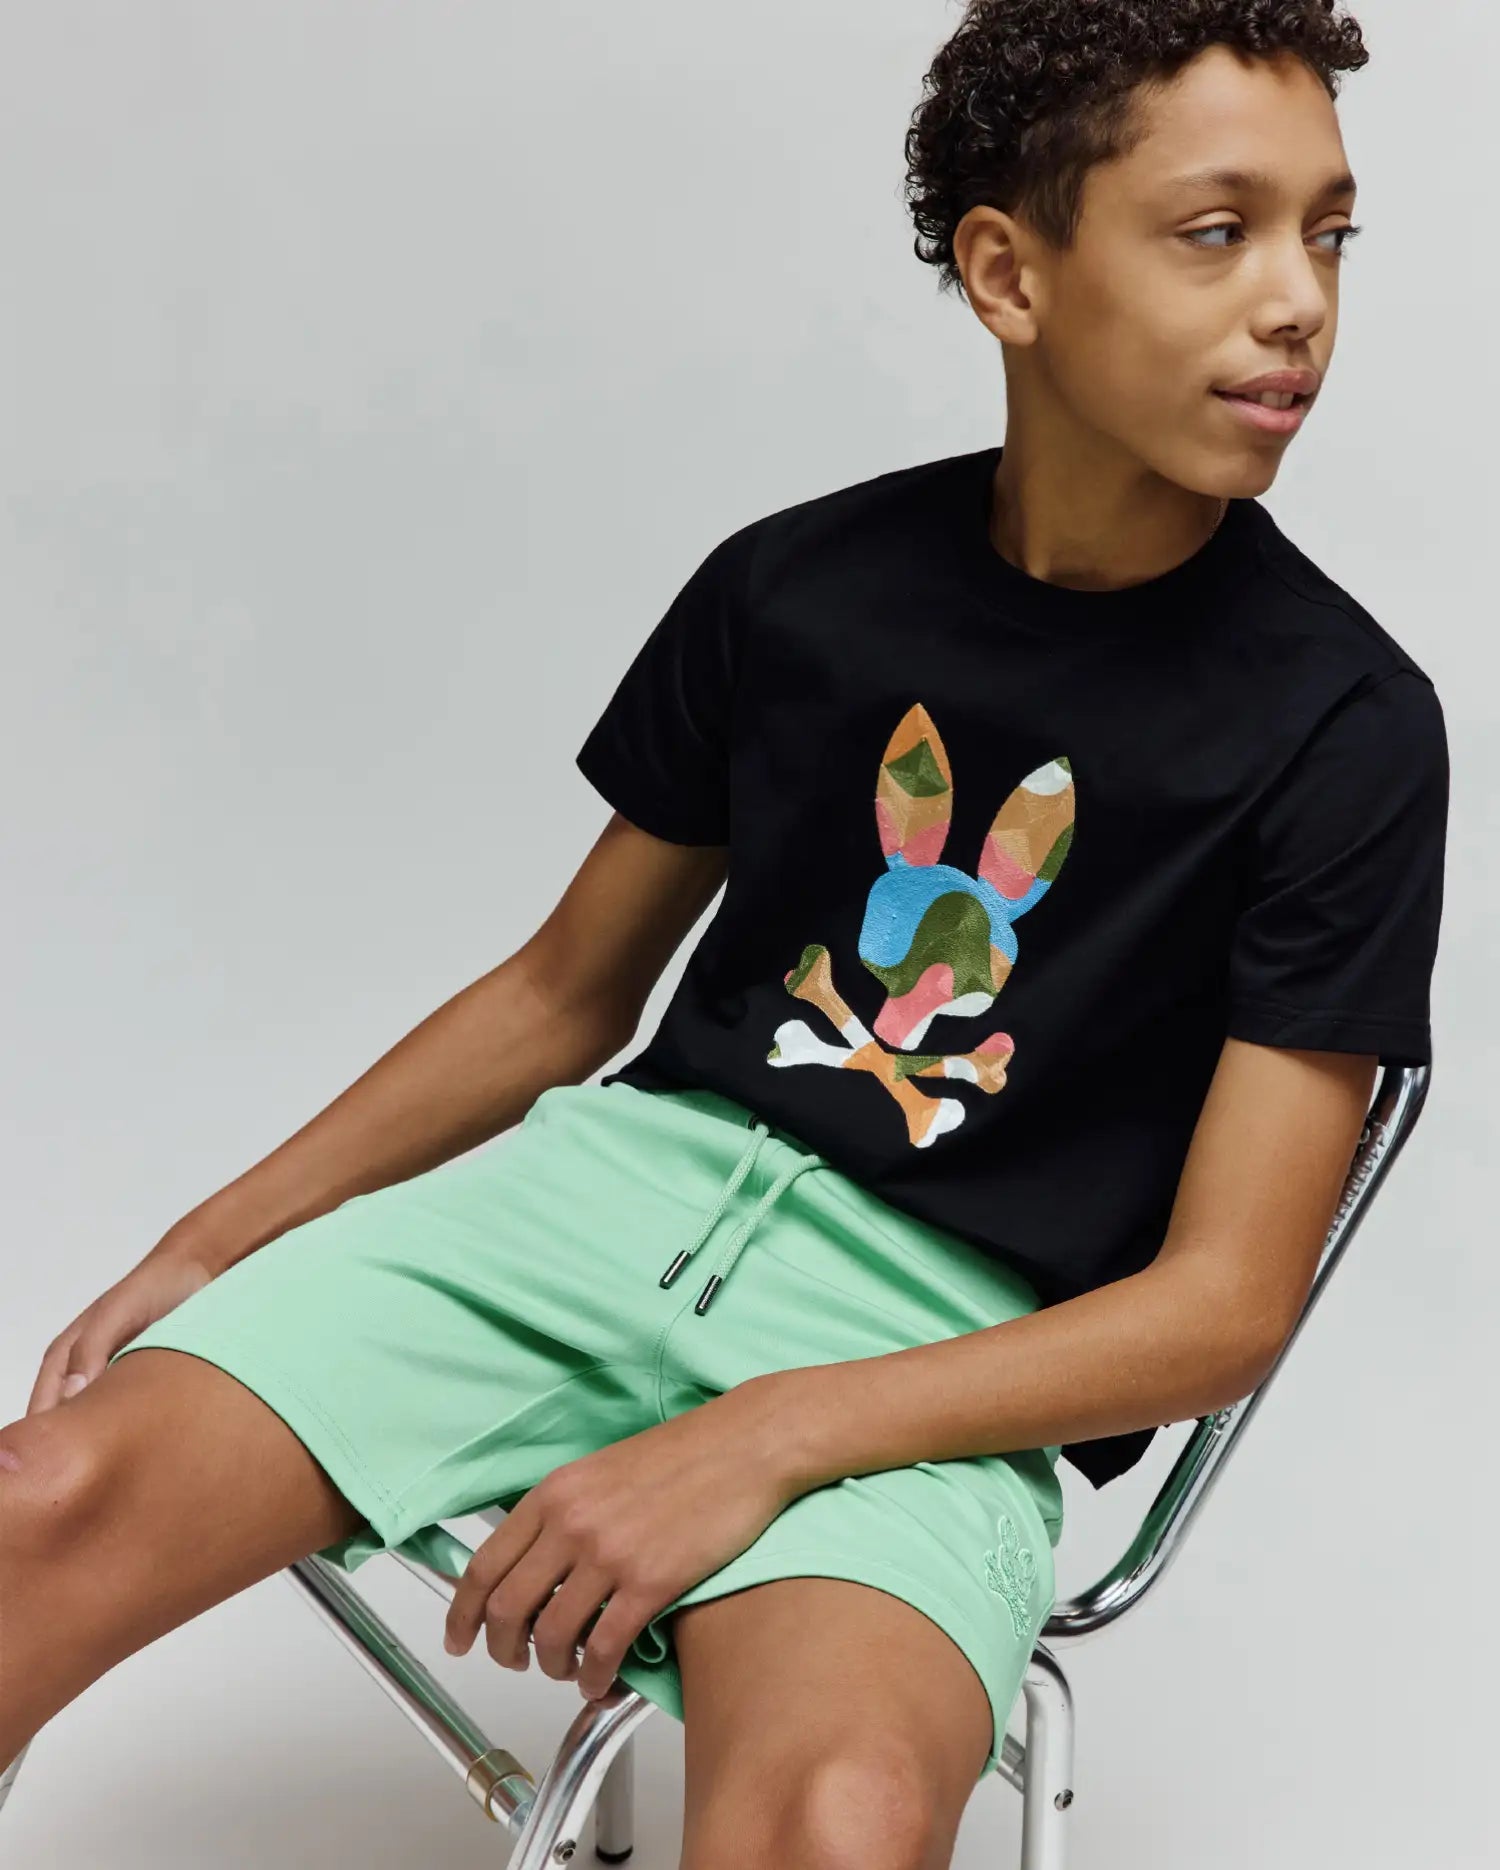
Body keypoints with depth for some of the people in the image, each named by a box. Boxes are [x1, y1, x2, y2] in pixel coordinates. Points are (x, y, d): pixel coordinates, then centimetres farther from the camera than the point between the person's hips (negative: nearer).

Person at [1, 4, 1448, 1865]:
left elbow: (1225, 1303, -7)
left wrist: (765, 1439, -19)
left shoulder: (1344, 727, -6)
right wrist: (210, 1242, 8)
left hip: (945, 1346, -3)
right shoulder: (792, 587, 5)